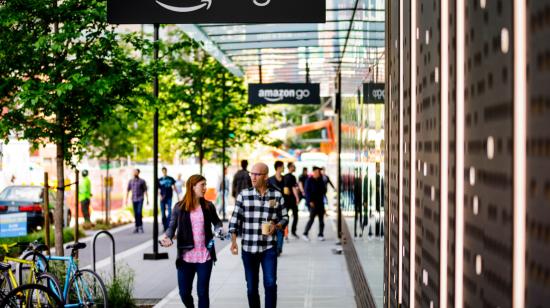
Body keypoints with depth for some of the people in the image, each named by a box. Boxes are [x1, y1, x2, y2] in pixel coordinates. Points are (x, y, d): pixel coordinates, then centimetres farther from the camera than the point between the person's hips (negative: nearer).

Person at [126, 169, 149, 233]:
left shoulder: (142, 181, 0)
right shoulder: (131, 181, 9)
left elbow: (145, 191, 1)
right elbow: (128, 190, 13)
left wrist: (147, 199, -2)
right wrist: (126, 199, 7)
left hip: (140, 199, -3)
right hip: (134, 200, 3)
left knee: (139, 212, -15)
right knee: (135, 214, 5)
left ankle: (140, 226, -7)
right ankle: (137, 227, 10)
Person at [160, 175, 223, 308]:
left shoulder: (208, 206, 4)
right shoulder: (179, 207, -1)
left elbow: (217, 222, 17)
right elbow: (172, 226, 3)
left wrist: (218, 230, -5)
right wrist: (166, 236, -18)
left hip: (205, 256, 1)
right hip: (186, 256, 0)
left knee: (203, 292, 2)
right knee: (184, 292, 6)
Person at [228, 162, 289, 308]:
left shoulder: (277, 195, 0)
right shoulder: (243, 195, 0)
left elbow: (284, 217, 8)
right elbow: (235, 219, 0)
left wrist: (277, 226, -13)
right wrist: (233, 240, -10)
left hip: (269, 248, -1)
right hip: (248, 248, 1)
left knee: (270, 283, -11)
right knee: (251, 287, 9)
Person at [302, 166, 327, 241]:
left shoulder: (321, 180, 12)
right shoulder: (309, 180, -6)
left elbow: (324, 190, 19)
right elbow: (307, 191, -11)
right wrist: (310, 201, -17)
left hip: (320, 202, 6)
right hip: (313, 203, -6)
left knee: (321, 219, 5)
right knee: (311, 219, -11)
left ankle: (320, 235, 12)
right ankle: (305, 234, -2)